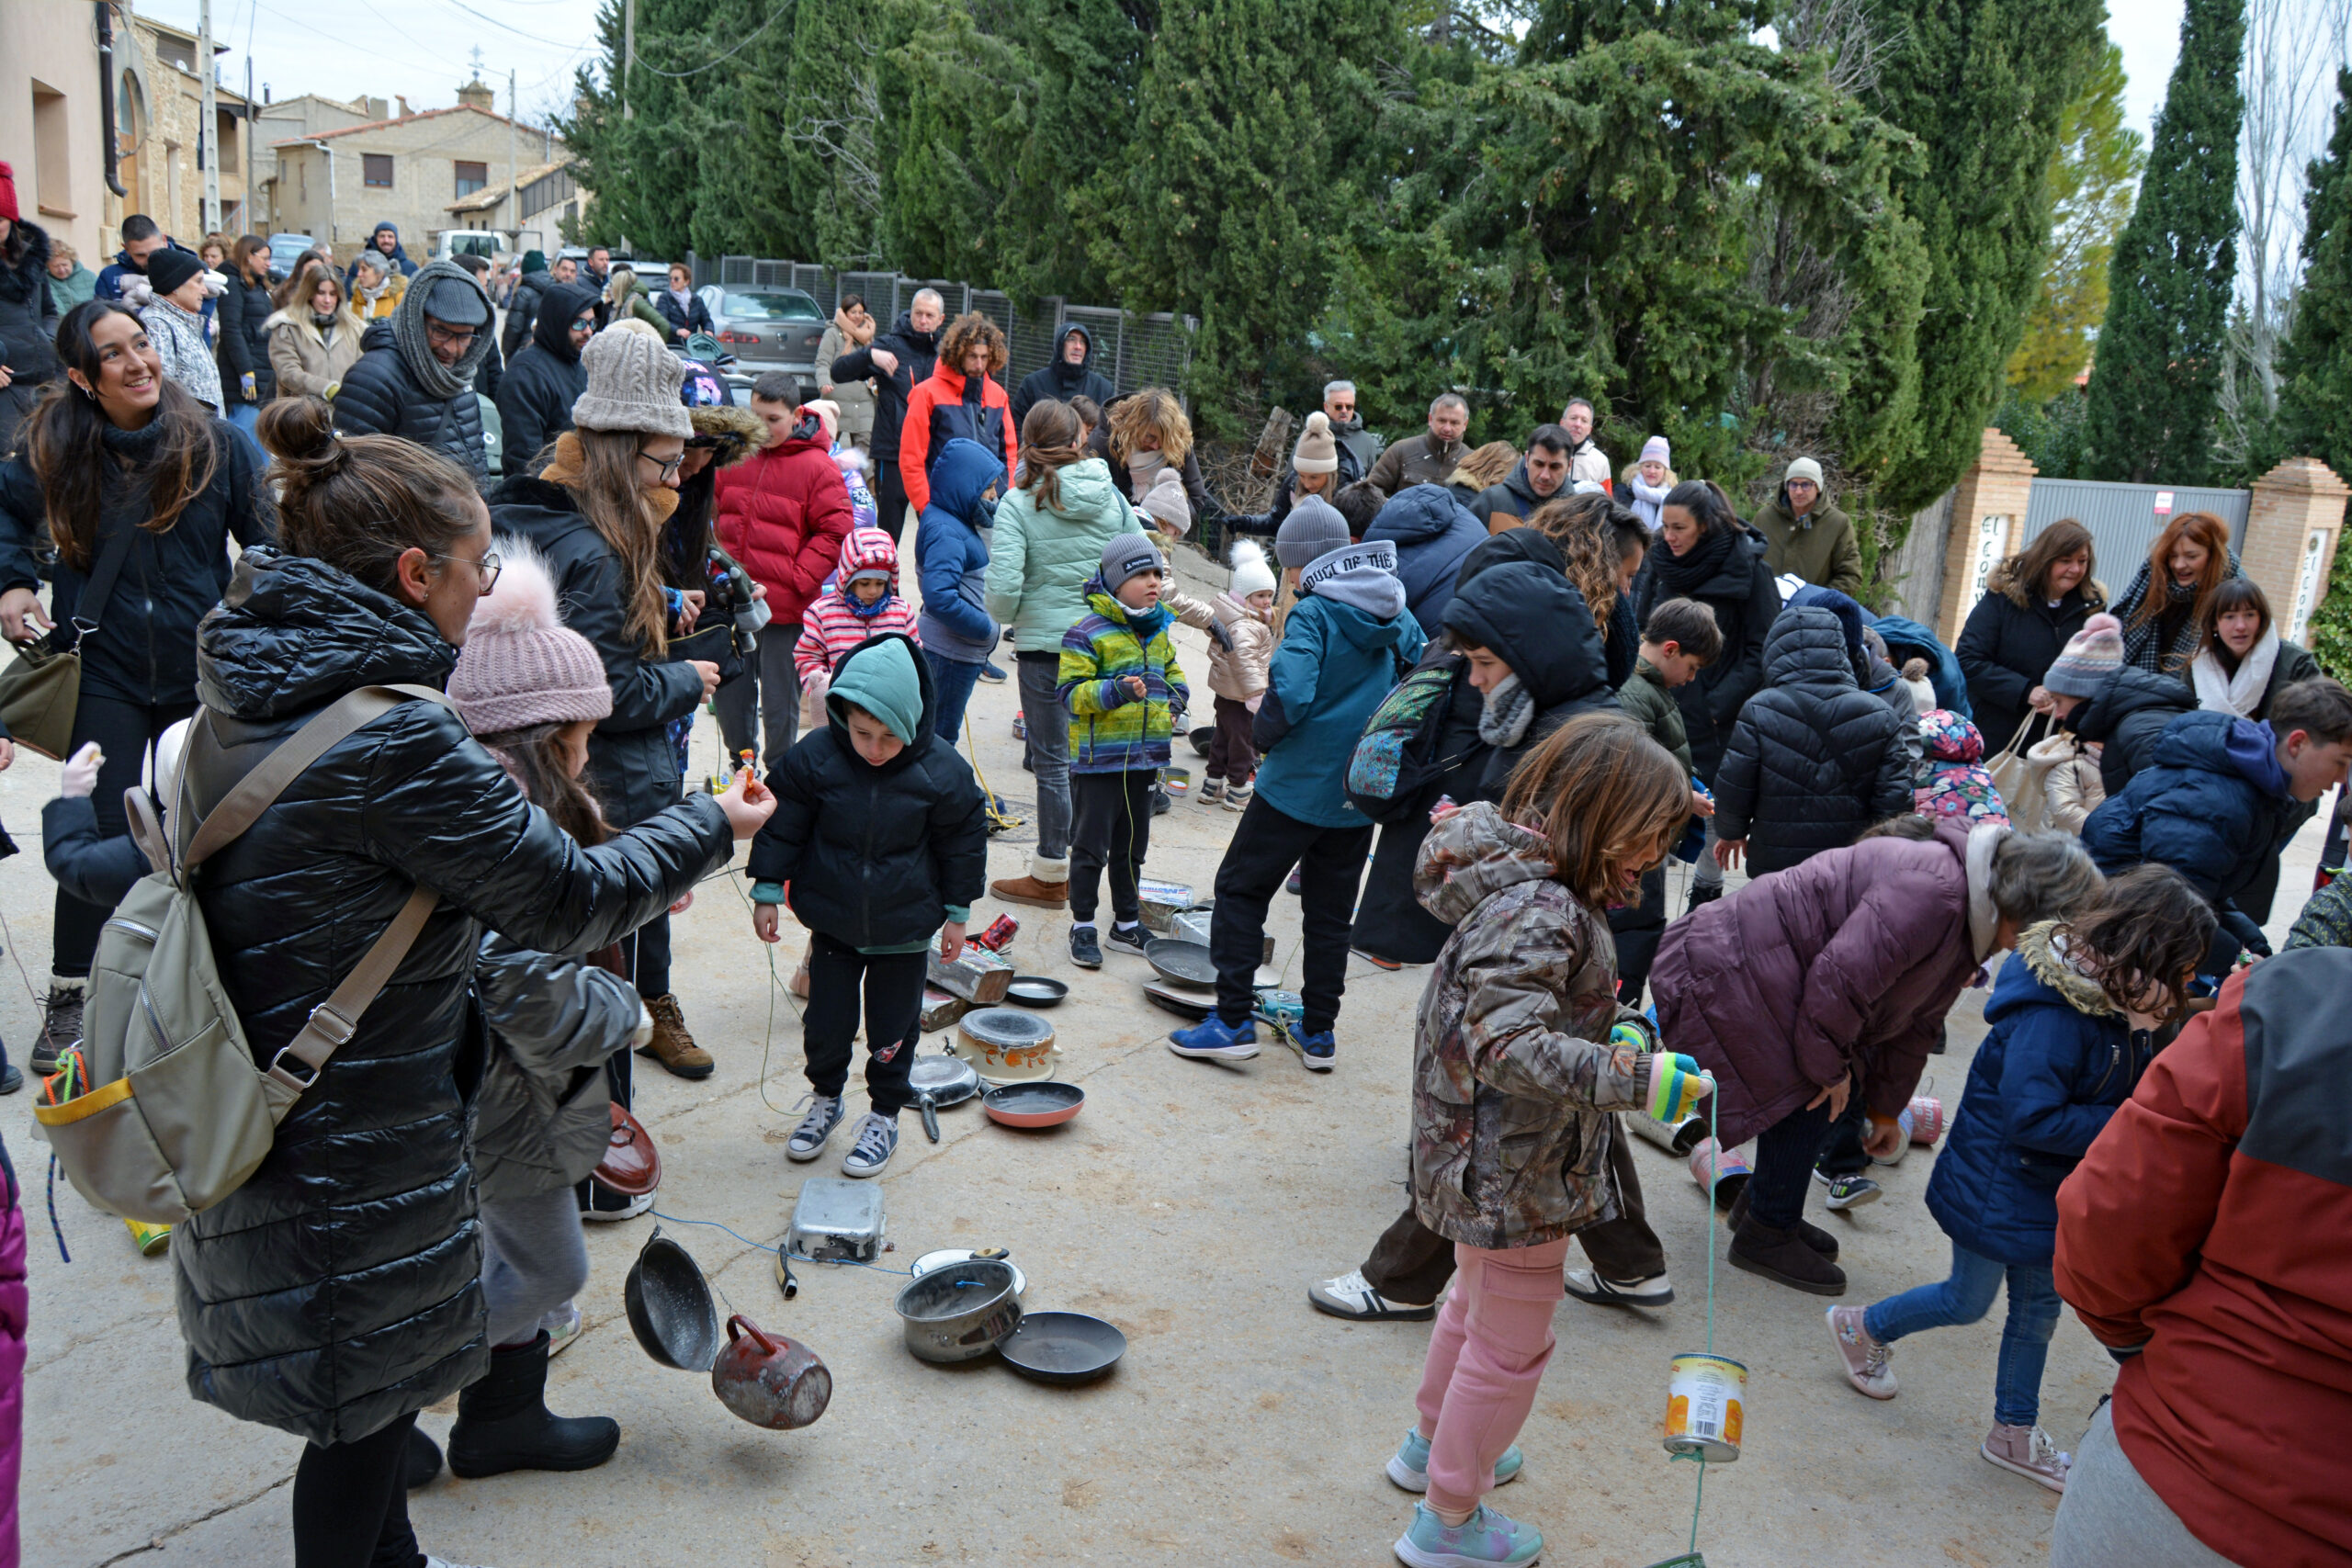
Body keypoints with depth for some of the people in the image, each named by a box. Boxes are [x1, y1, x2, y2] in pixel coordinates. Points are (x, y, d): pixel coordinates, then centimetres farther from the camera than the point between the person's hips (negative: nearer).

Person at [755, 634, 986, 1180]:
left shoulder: (941, 770, -16)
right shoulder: (813, 757, -15)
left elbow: (963, 843, -3)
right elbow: (782, 827, -3)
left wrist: (957, 914, 2)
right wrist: (767, 892, -3)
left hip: (904, 929, -1)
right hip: (832, 923, 1)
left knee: (892, 1029, 10)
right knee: (826, 1020, 11)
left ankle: (885, 1117, 30)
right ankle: (825, 1099, 38)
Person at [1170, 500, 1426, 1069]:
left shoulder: (1313, 613, -15)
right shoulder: (1395, 614, 5)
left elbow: (1289, 695, -27)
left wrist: (1264, 733, -9)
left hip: (1298, 785, -6)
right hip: (1364, 790, 6)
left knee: (1240, 890, 7)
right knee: (1331, 909, 15)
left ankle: (1233, 1021, 5)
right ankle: (1318, 1032, 21)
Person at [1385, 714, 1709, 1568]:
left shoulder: (1528, 883, 3)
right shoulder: (1537, 911, -29)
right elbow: (1510, 1043, -37)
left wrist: (1613, 1029, 5)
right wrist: (1633, 1077, -39)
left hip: (1486, 1163, 10)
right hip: (1516, 1175, -10)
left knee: (1476, 1301, 30)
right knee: (1511, 1345, 8)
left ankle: (1430, 1445, 52)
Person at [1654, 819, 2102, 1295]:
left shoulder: (1968, 927, 10)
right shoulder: (1933, 888, -26)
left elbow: (1914, 1024, 20)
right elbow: (1841, 975, -29)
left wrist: (1886, 1109, 24)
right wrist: (1830, 1067, -15)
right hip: (1726, 967, -11)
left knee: (1833, 1092, 12)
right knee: (1810, 1099, -9)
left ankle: (1762, 1206, 28)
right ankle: (1766, 1234, 7)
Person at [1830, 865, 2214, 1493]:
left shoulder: (2118, 999, -2)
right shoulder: (2053, 1014, -32)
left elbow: (2134, 1085, 11)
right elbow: (2032, 1118, -33)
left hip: (2050, 1192, 9)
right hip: (2000, 1187, -9)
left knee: (2039, 1305, 18)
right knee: (1967, 1301, 9)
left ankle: (2015, 1431, 34)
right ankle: (1863, 1327, 34)